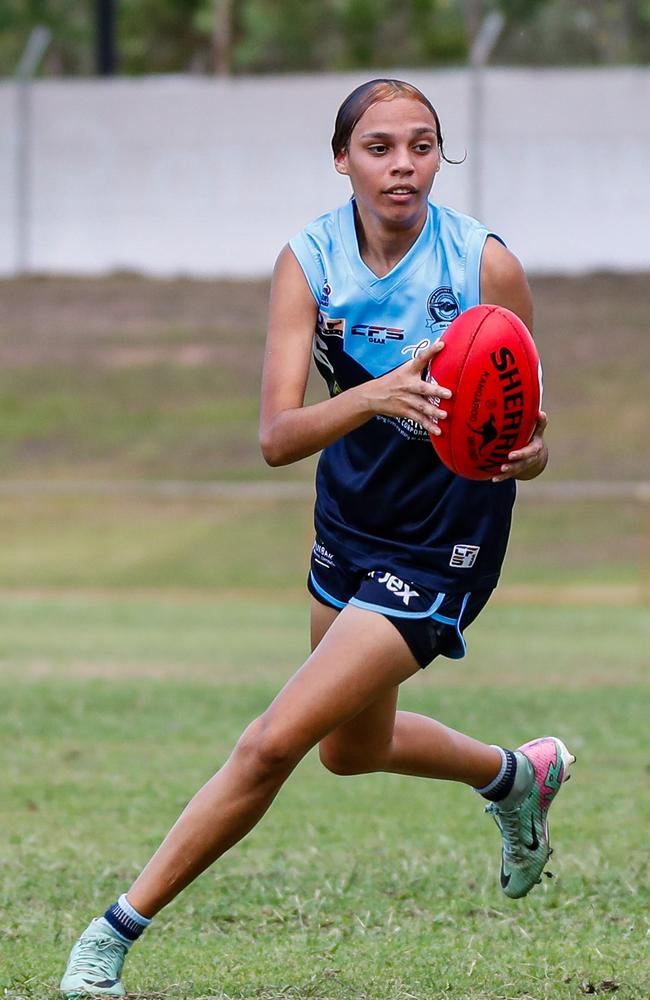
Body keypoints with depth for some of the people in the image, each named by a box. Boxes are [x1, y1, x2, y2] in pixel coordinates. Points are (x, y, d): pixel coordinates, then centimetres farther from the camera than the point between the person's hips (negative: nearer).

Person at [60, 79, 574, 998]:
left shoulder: (487, 265, -20)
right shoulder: (310, 260, -14)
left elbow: (526, 443, -12)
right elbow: (276, 437, -25)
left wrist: (522, 454, -36)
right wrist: (375, 397, -44)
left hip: (441, 549, -5)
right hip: (350, 518, 5)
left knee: (274, 742, -14)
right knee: (352, 747, 25)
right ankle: (519, 775, 54)